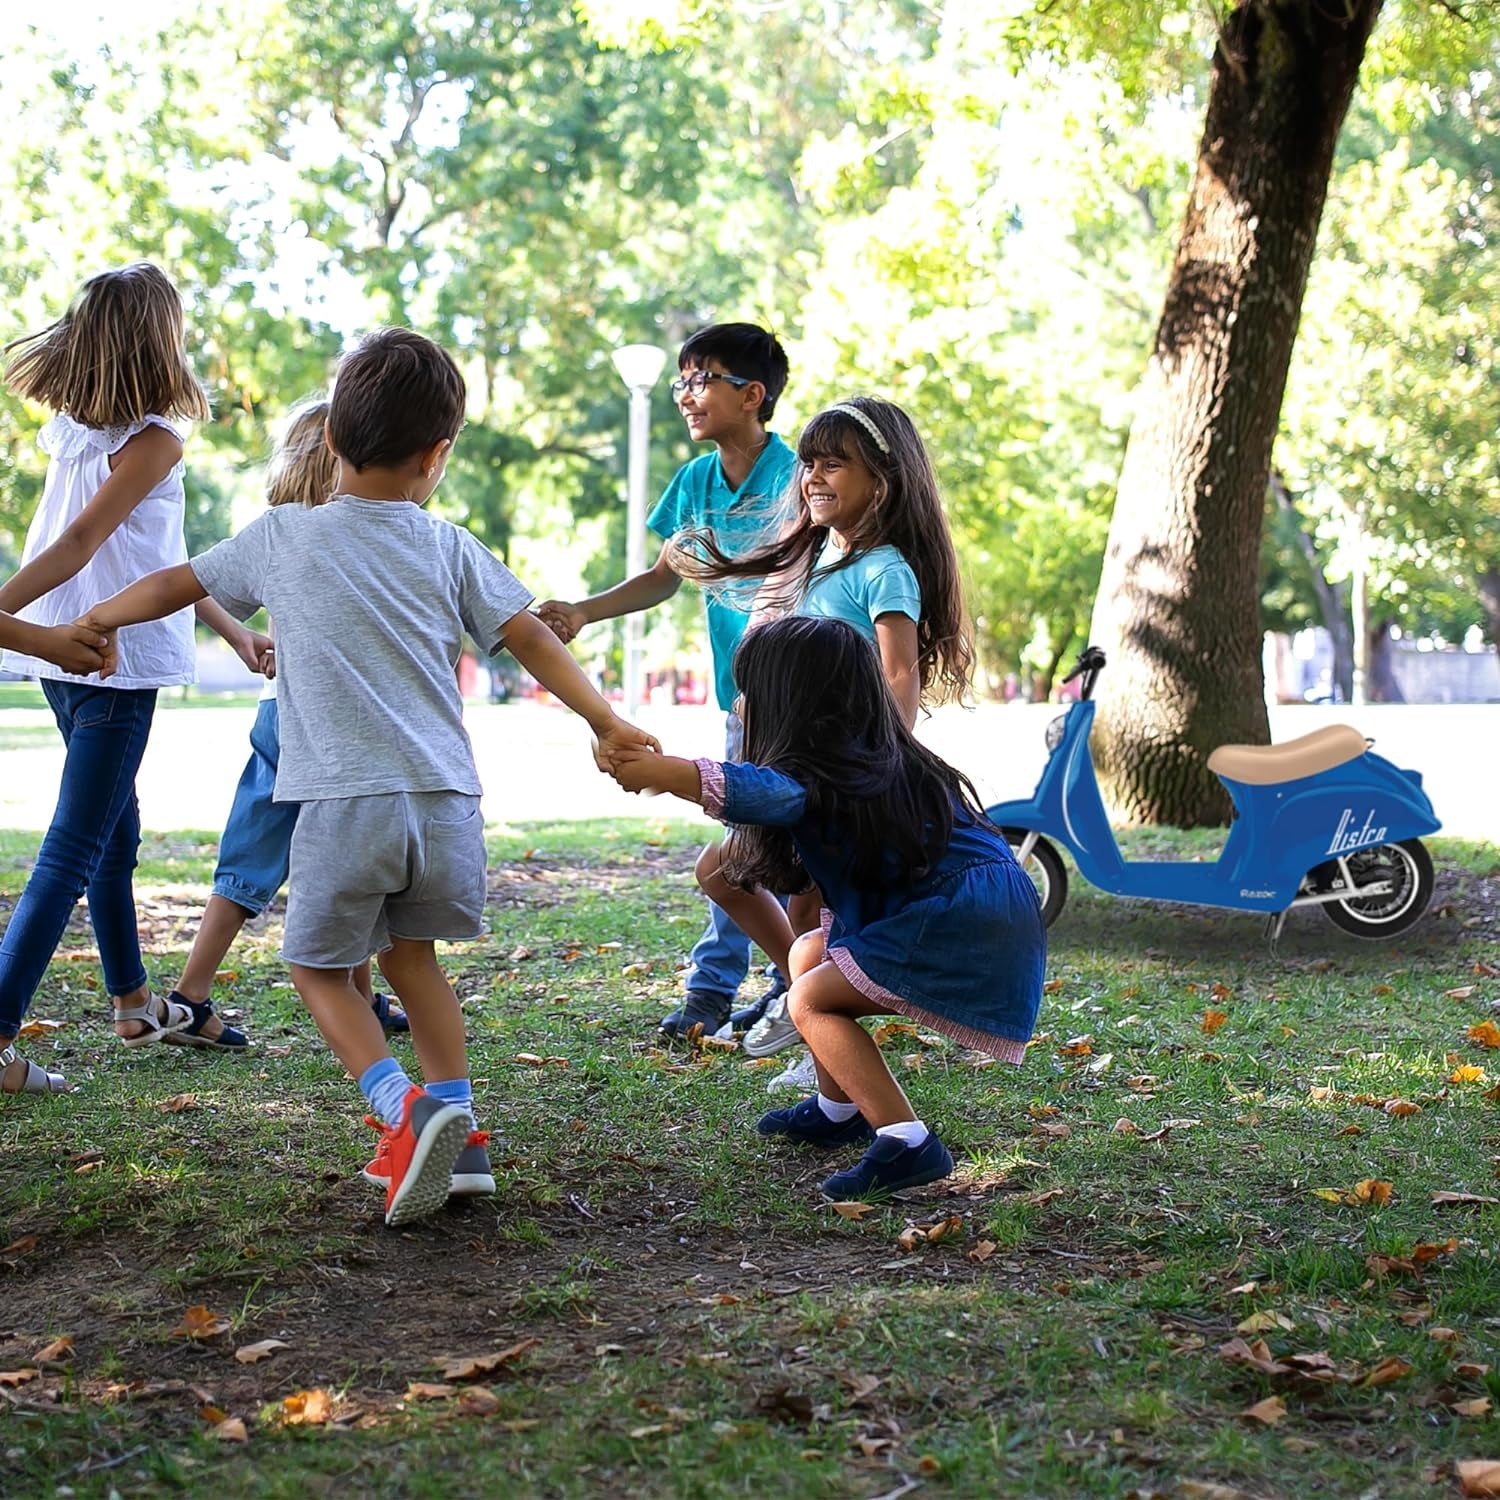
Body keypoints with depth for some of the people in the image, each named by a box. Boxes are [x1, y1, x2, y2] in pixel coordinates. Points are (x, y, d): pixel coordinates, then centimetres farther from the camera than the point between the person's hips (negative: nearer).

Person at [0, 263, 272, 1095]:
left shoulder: (71, 428, 11)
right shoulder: (155, 441, -13)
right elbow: (79, 545, -23)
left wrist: (231, 629, 23)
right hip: (112, 659, -8)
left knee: (116, 832, 22)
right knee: (73, 851, -5)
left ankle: (133, 1003, 38)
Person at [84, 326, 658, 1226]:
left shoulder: (283, 536, 7)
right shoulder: (449, 547, 9)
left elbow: (172, 587, 18)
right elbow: (533, 639, 5)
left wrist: (91, 623, 35)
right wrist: (606, 724, 12)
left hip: (344, 803, -3)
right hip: (446, 798, 3)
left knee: (320, 965, 13)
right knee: (411, 952, 23)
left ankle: (405, 1110, -10)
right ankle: (457, 1134, 18)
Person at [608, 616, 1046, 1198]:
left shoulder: (820, 773, -14)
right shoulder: (877, 758, 16)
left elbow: (757, 792, -36)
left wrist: (653, 770, -33)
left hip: (966, 929, -10)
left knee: (811, 1000, -5)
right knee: (809, 955, 19)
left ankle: (907, 1143, -15)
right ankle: (838, 1111, 31)